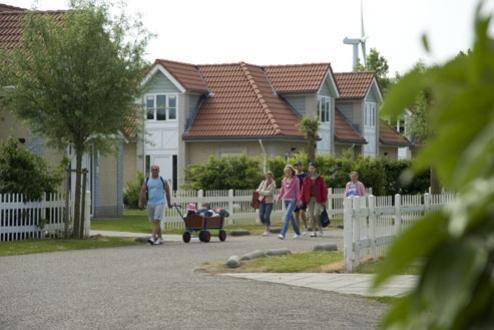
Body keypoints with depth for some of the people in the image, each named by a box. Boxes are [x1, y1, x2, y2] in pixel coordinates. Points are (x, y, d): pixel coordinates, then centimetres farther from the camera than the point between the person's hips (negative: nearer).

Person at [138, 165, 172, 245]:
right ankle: (160, 238, 21)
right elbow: (142, 191, 3)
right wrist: (141, 202, -7)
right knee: (153, 222, 10)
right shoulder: (147, 180, 8)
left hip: (160, 203, -4)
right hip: (150, 203, 4)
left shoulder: (162, 180, 2)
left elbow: (167, 192, 8)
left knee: (157, 220, -16)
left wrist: (169, 203, 9)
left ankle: (153, 237, -23)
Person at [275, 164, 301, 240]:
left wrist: (298, 200, -5)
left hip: (292, 200, -6)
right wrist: (279, 197, 4)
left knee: (287, 216, -17)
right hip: (286, 200, 6)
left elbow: (297, 190, -3)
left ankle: (282, 234, -24)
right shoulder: (284, 180, 12)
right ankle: (297, 233, 28)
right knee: (291, 217, 12)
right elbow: (282, 189, 17)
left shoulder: (295, 179, -3)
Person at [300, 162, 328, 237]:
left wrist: (324, 200, -2)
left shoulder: (320, 179, 2)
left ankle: (320, 229, 7)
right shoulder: (306, 179, 7)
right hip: (309, 199, 3)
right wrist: (302, 199, 0)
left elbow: (324, 189, 3)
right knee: (311, 215, 0)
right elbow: (303, 190, 6)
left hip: (318, 199, -3)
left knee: (316, 214, -13)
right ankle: (313, 231, 7)